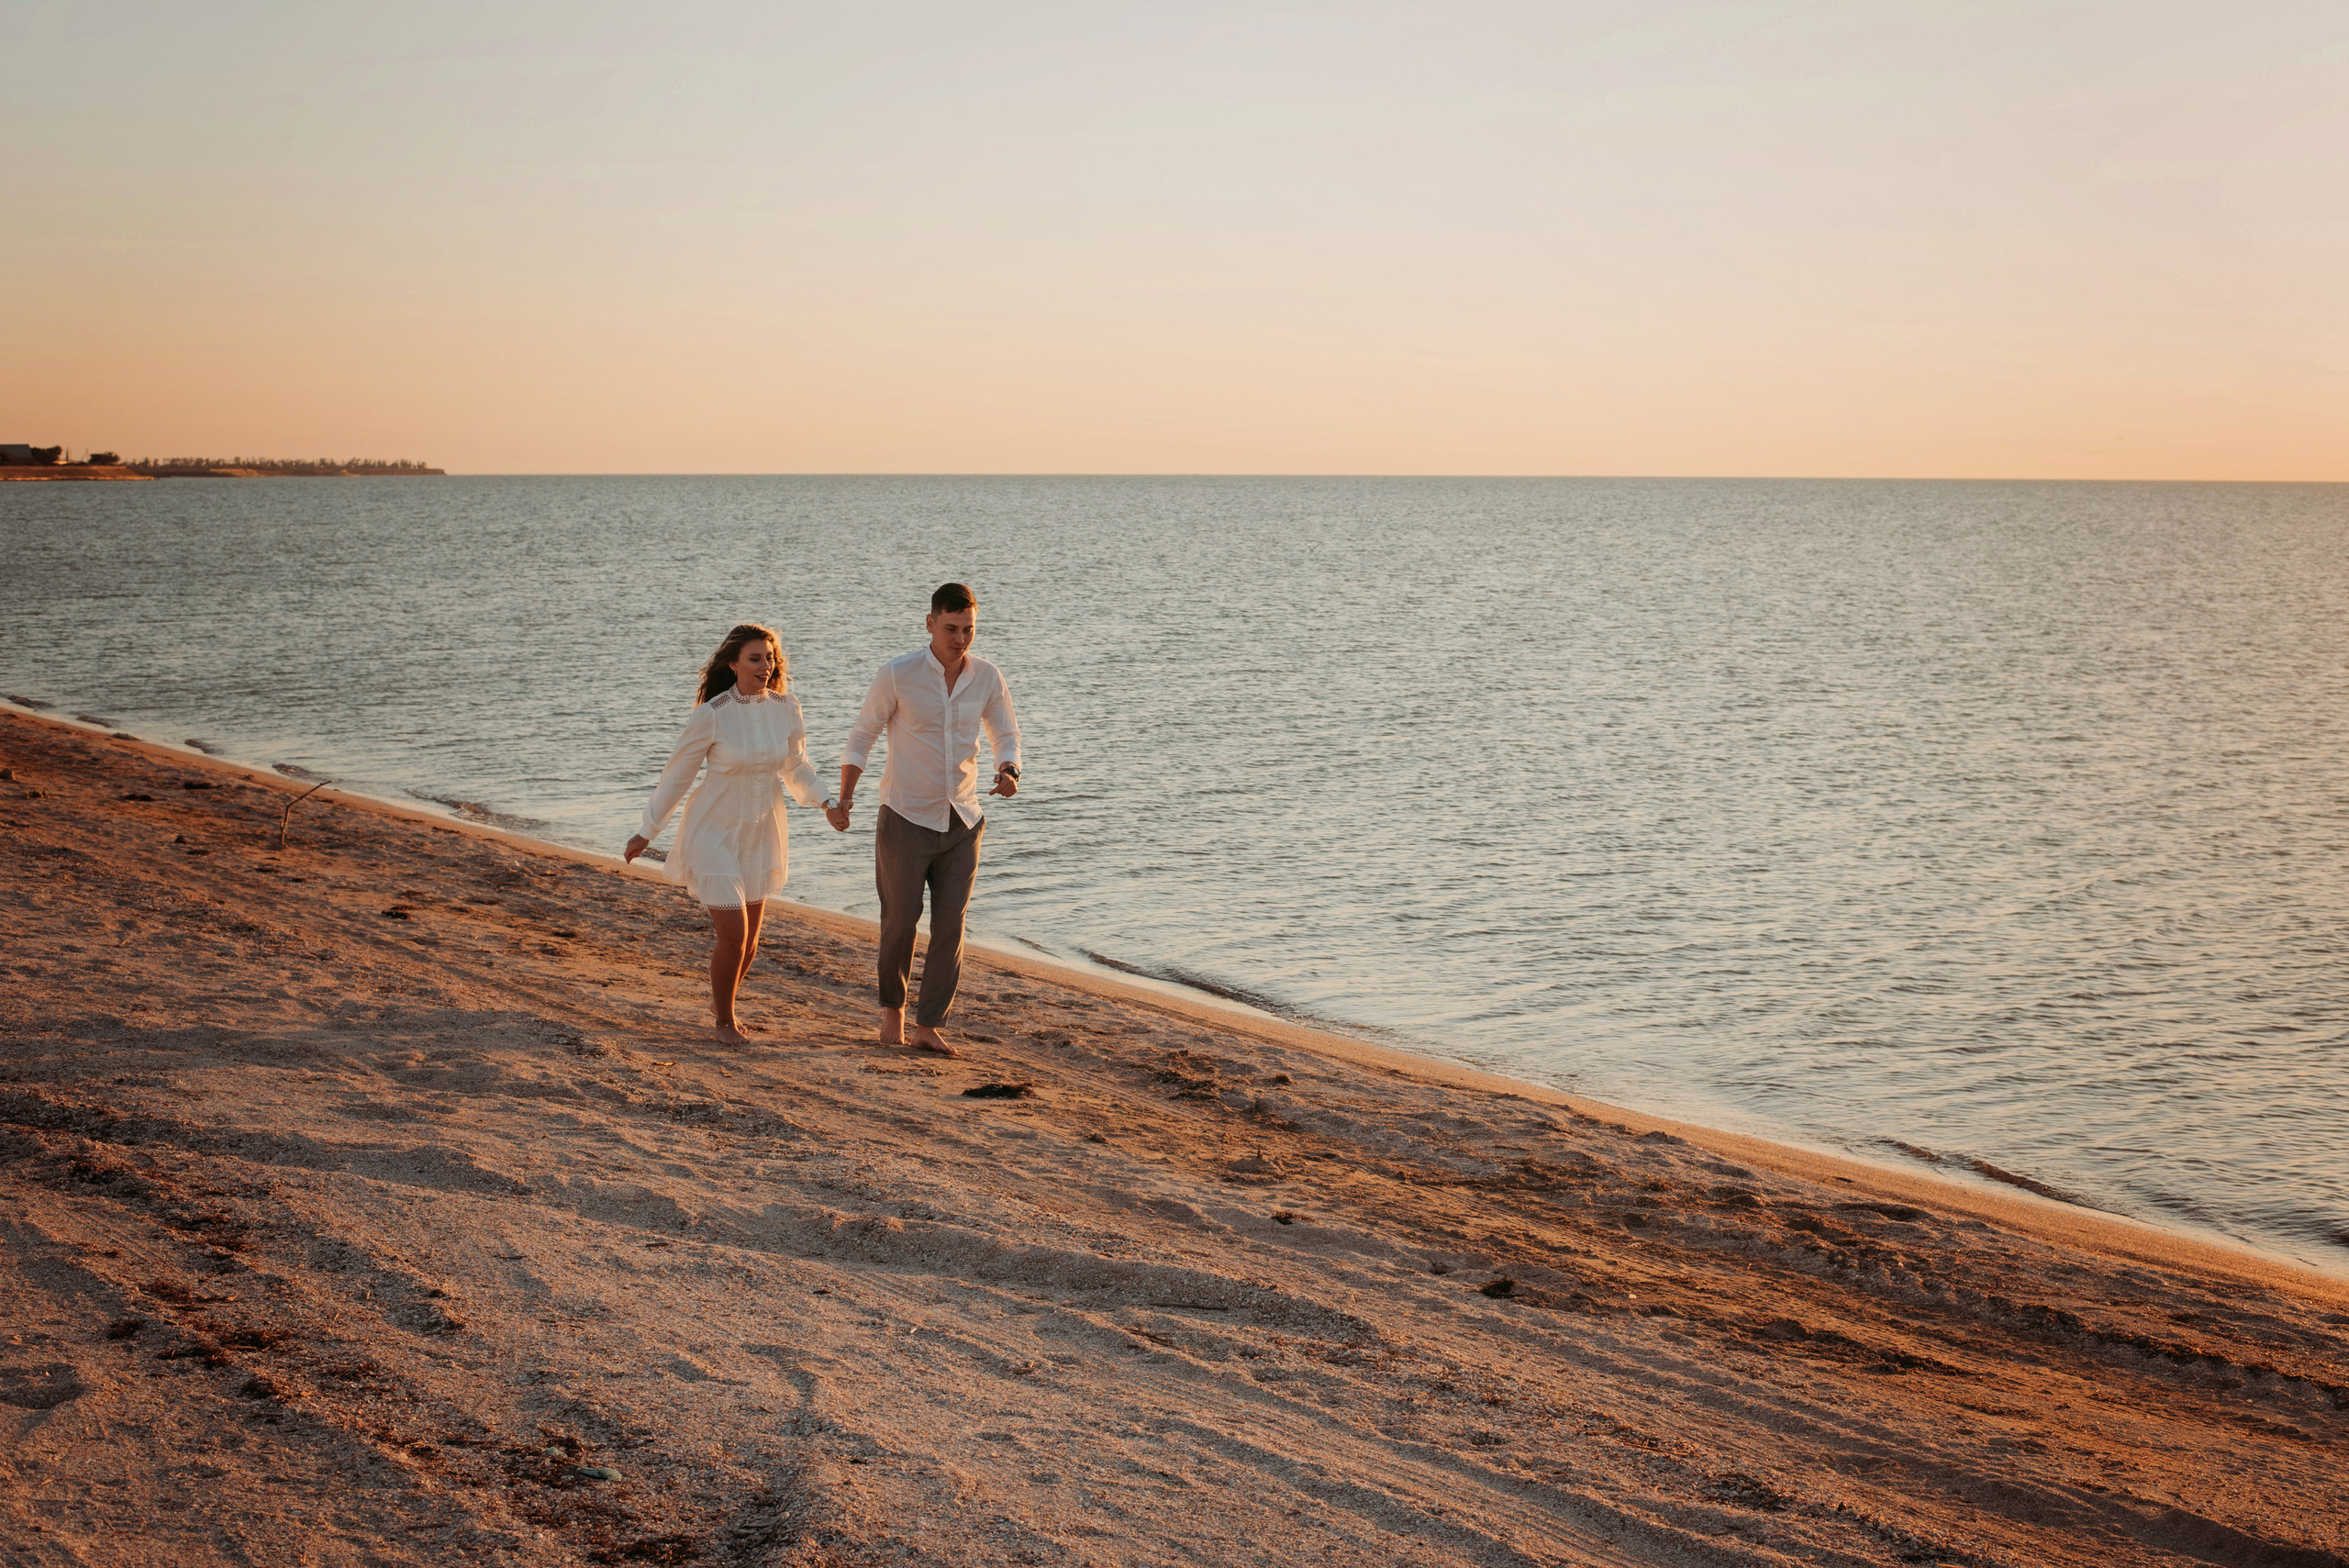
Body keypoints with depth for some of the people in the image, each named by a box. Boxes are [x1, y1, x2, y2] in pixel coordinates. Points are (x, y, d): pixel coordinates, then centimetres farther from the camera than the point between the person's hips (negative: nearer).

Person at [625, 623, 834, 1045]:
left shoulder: (786, 709, -5)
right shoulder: (712, 714, -17)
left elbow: (796, 767, 10)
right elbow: (678, 773, -6)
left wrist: (826, 801, -6)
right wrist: (647, 830, -3)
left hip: (761, 834, 5)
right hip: (716, 832, -4)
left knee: (749, 941, 11)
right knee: (733, 935, -9)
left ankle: (721, 1002, 39)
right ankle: (724, 1020, 15)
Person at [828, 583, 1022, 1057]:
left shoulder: (987, 677, -2)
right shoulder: (897, 674, -12)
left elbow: (1006, 733, 11)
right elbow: (862, 736, -2)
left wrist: (1009, 773, -11)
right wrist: (843, 800, -9)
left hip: (962, 821, 3)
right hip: (906, 818, -3)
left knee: (950, 925, -1)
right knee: (901, 920, 5)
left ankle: (928, 1028, 4)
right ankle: (893, 1005, 29)